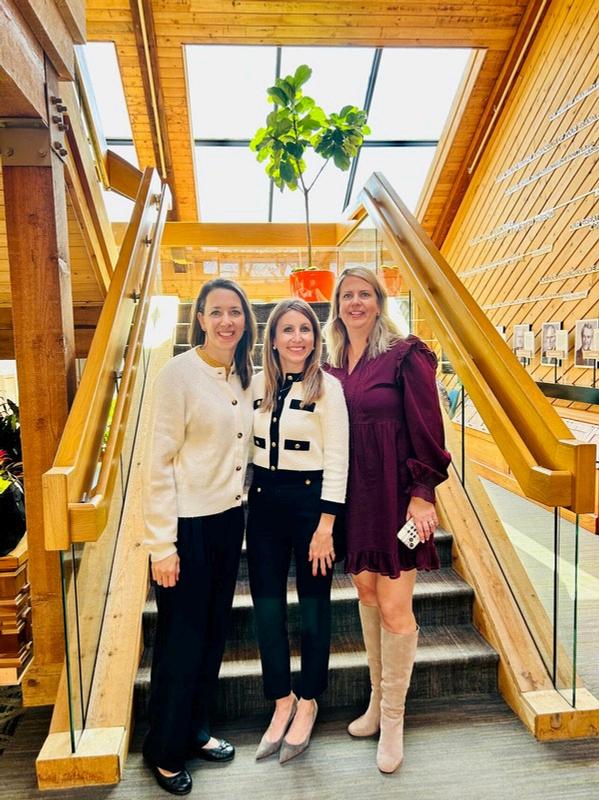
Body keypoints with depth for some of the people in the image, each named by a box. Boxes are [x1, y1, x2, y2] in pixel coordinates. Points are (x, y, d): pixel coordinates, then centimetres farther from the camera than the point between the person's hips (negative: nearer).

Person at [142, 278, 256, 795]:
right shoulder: (179, 373, -14)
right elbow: (159, 462, -16)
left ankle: (197, 729, 39)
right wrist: (162, 544, -16)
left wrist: (244, 509, 11)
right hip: (187, 524, -7)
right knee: (181, 640, 7)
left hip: (229, 519, 7)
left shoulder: (243, 376, 6)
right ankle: (164, 751, 30)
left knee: (214, 632, 18)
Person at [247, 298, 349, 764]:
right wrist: (247, 500, 10)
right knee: (267, 606, 10)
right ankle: (282, 700, 31)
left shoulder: (327, 386, -9)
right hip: (264, 501, 5)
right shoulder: (259, 385, 5)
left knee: (313, 606, 11)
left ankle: (308, 702, 32)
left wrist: (325, 525, -14)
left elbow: (337, 459, -11)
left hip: (310, 498, -4)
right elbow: (249, 446, 12)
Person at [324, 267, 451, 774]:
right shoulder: (333, 366, 7)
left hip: (395, 493, -5)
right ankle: (377, 702, 35)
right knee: (366, 594, 16)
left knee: (394, 607, 0)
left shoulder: (405, 356, -8)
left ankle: (394, 720, 21)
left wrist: (422, 493, -14)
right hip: (353, 495, 6)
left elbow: (427, 428, -10)